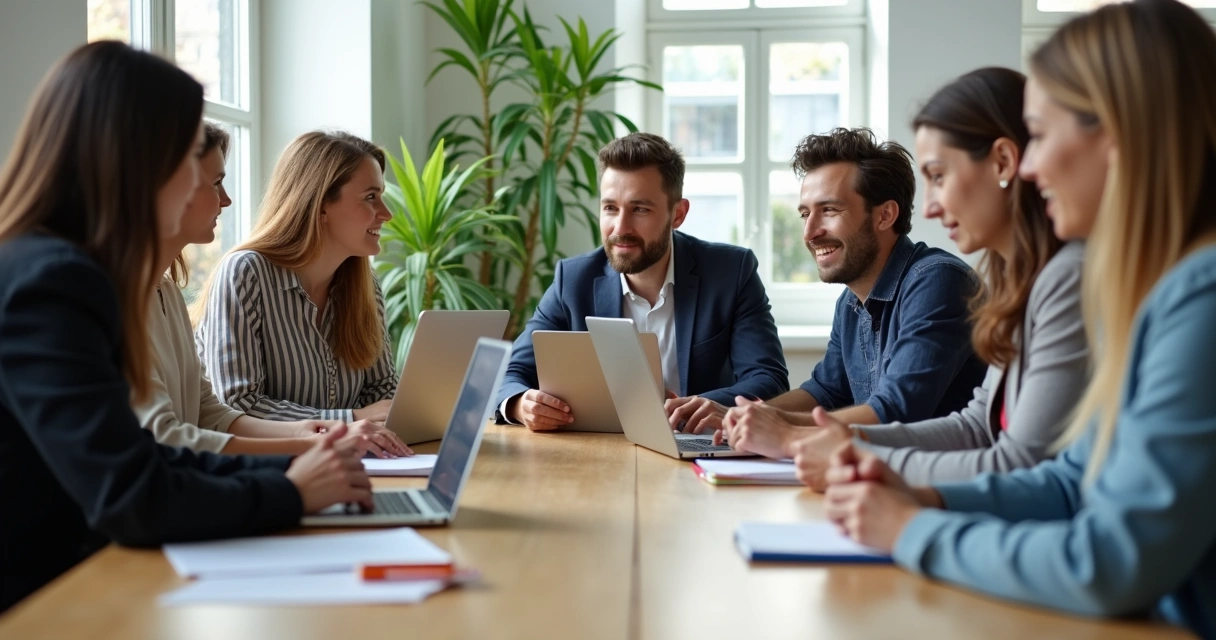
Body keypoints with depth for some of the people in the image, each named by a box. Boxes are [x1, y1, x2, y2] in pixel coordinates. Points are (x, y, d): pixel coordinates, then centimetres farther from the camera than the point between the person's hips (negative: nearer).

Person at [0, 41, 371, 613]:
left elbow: (129, 457, 13)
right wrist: (289, 493, -9)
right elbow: (132, 500, -24)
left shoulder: (52, 270, 10)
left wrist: (289, 468, 4)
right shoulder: (50, 282, -19)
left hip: (52, 584, 9)